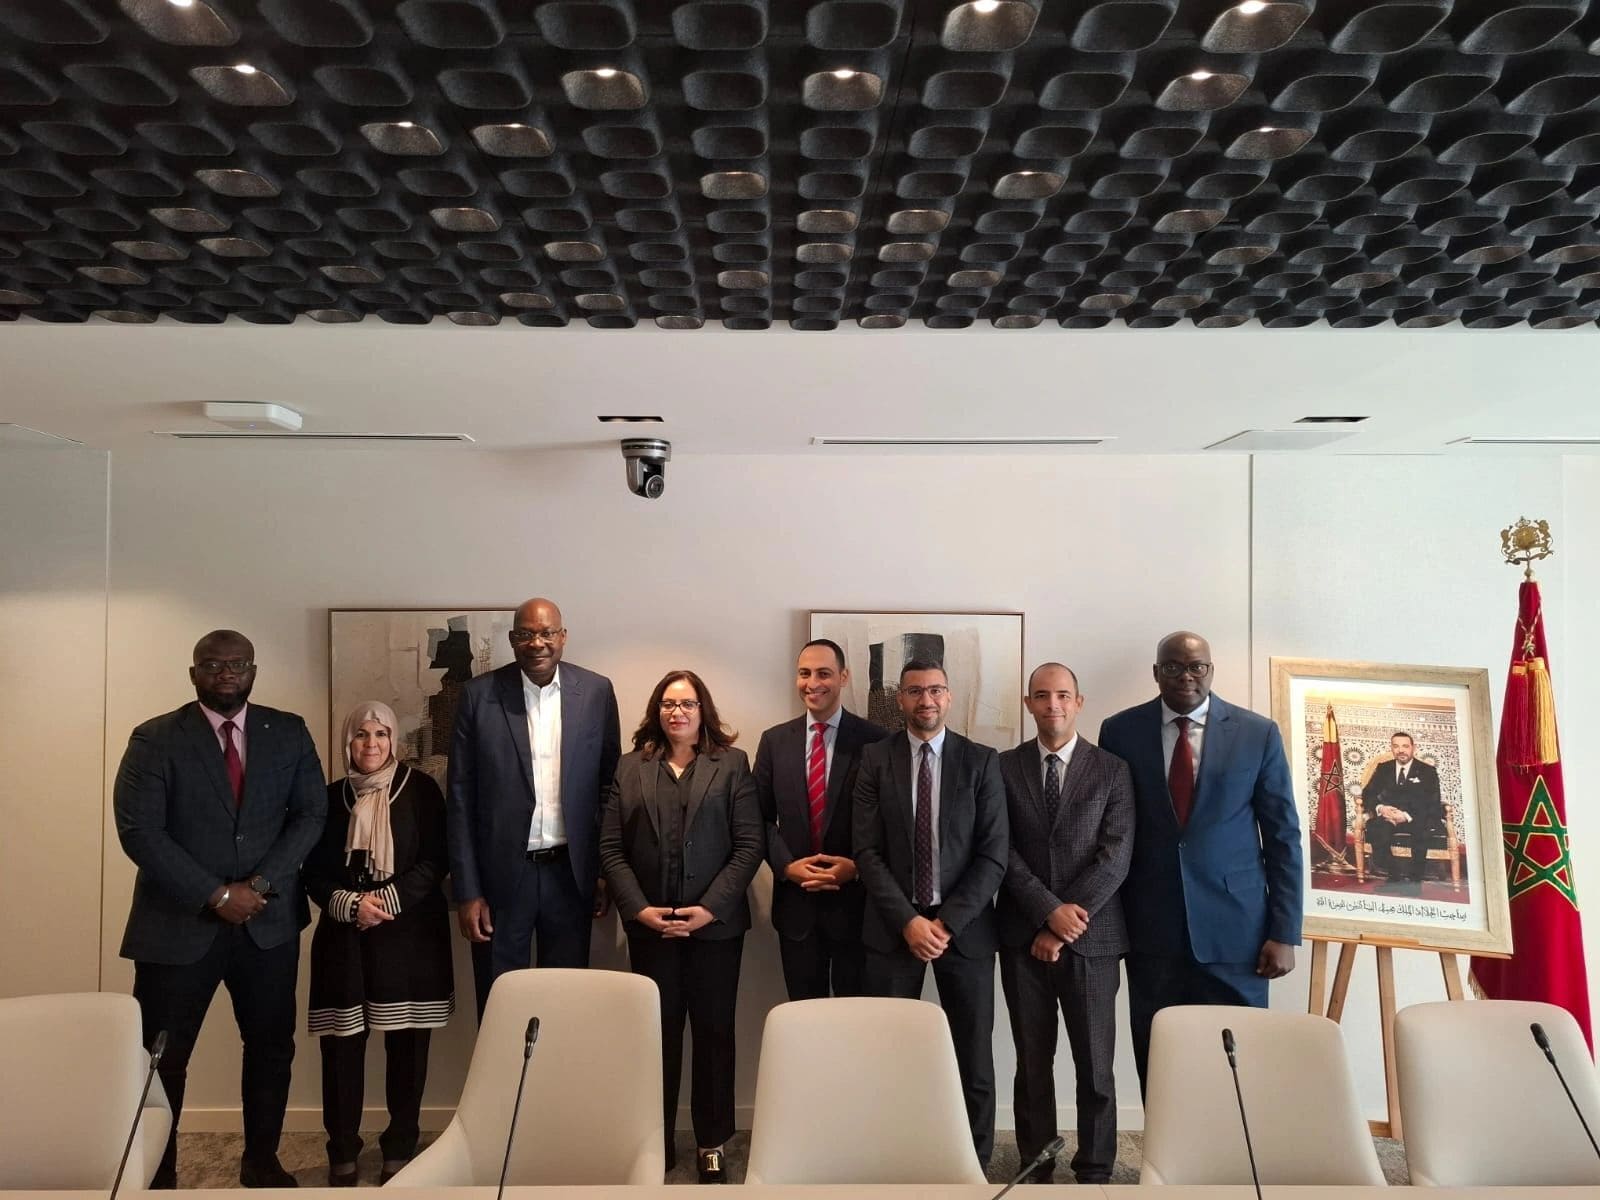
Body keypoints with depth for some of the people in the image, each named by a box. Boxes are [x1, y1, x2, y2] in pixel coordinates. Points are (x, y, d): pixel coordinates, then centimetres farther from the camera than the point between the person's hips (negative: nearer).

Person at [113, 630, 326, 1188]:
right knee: (161, 1058, 7)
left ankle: (261, 1160, 29)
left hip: (269, 920, 3)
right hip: (178, 922, -2)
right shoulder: (155, 739, -4)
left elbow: (311, 814, -1)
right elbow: (138, 830, -12)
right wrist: (215, 895, -17)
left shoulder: (289, 733, 3)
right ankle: (157, 1174, 26)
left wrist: (260, 883, -14)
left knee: (272, 1047, 11)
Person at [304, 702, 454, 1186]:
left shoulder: (419, 788, 2)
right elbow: (314, 872, 6)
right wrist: (351, 904, -11)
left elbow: (436, 860, -3)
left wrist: (388, 900, -13)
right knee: (341, 1046, 0)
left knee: (407, 1045, 2)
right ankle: (342, 1153, 15)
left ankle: (401, 1150, 16)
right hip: (345, 937, 2)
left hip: (410, 934, -1)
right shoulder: (331, 796, 9)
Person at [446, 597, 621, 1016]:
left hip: (570, 873, 1)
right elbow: (461, 798, -2)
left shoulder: (597, 692, -1)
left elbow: (610, 785, 5)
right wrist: (467, 891, -4)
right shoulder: (480, 695, -3)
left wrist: (607, 872, 4)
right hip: (501, 875, -1)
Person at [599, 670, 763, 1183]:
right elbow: (611, 847, 3)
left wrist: (709, 909, -13)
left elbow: (749, 845, -4)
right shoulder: (630, 767, 7)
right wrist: (639, 909, -9)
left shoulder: (732, 764, 2)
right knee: (658, 1032, 6)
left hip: (715, 922, -1)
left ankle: (712, 1143, 19)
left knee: (714, 1031, 6)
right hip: (649, 925, 1)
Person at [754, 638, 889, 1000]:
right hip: (796, 901, 3)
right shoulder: (774, 740, 5)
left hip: (856, 901, -2)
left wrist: (857, 866, -15)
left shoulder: (875, 740, -5)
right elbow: (761, 817, 6)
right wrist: (787, 865, -9)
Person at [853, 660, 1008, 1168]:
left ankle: (975, 1163, 24)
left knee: (973, 1059, 8)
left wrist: (947, 922, -11)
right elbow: (868, 851, -3)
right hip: (893, 928, 0)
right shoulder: (875, 759, 1)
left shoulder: (982, 761, 1)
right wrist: (908, 921, -12)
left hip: (964, 927, 0)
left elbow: (993, 855, -4)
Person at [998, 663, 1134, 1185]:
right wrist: (1049, 910, -14)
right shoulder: (1004, 767, 4)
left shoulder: (1112, 770, 2)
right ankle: (1036, 1169, 23)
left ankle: (1094, 1173, 20)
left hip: (1092, 937, -1)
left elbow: (1116, 855, -5)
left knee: (1095, 1066, 5)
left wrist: (1070, 920, -12)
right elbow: (1003, 852, -3)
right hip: (1024, 936, 1)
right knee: (1032, 1063, 11)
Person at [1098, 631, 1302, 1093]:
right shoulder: (1120, 731, 2)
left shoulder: (1258, 733, 1)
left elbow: (1284, 837, 3)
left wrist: (1284, 934, -1)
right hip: (1150, 930, 1)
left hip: (1234, 929, 0)